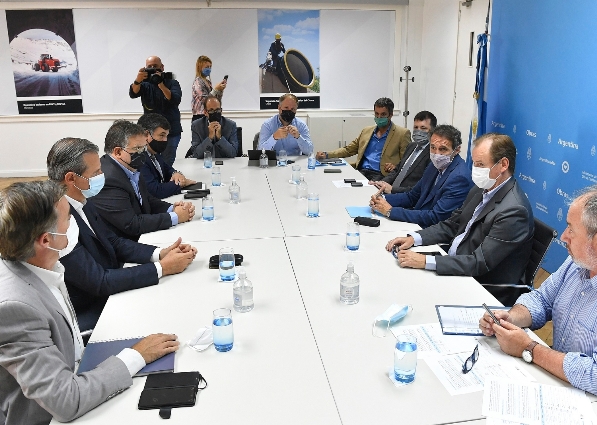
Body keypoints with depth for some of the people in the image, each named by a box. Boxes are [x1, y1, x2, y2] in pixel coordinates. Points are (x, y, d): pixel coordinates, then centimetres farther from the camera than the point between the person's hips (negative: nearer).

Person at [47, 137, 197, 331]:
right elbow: (99, 282, -26)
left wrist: (159, 254, -8)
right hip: (87, 316, -7)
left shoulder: (81, 203, -2)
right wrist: (162, 268, -21)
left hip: (105, 293, 8)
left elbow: (114, 243, 7)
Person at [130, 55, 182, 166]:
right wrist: (137, 80, -33)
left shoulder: (172, 83, 2)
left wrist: (161, 86, -29)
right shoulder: (145, 84, 7)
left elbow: (176, 100, -15)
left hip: (171, 131, -2)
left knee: (167, 164, -6)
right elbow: (133, 94, -13)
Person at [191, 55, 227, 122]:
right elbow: (204, 100, -19)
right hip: (200, 117, -7)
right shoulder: (198, 82, -8)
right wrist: (216, 89, -20)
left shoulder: (208, 81, 14)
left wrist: (221, 90, -2)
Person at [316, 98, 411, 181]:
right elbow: (348, 150, 25)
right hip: (362, 171, 4)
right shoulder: (366, 131, 23)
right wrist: (326, 155, 11)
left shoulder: (402, 134, 7)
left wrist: (396, 167, -18)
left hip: (381, 175, -4)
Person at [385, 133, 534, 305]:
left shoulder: (514, 210, -24)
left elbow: (480, 263, -26)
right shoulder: (480, 190, 4)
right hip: (454, 269, 8)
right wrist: (414, 238, -4)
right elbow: (451, 225, 12)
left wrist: (425, 261, -29)